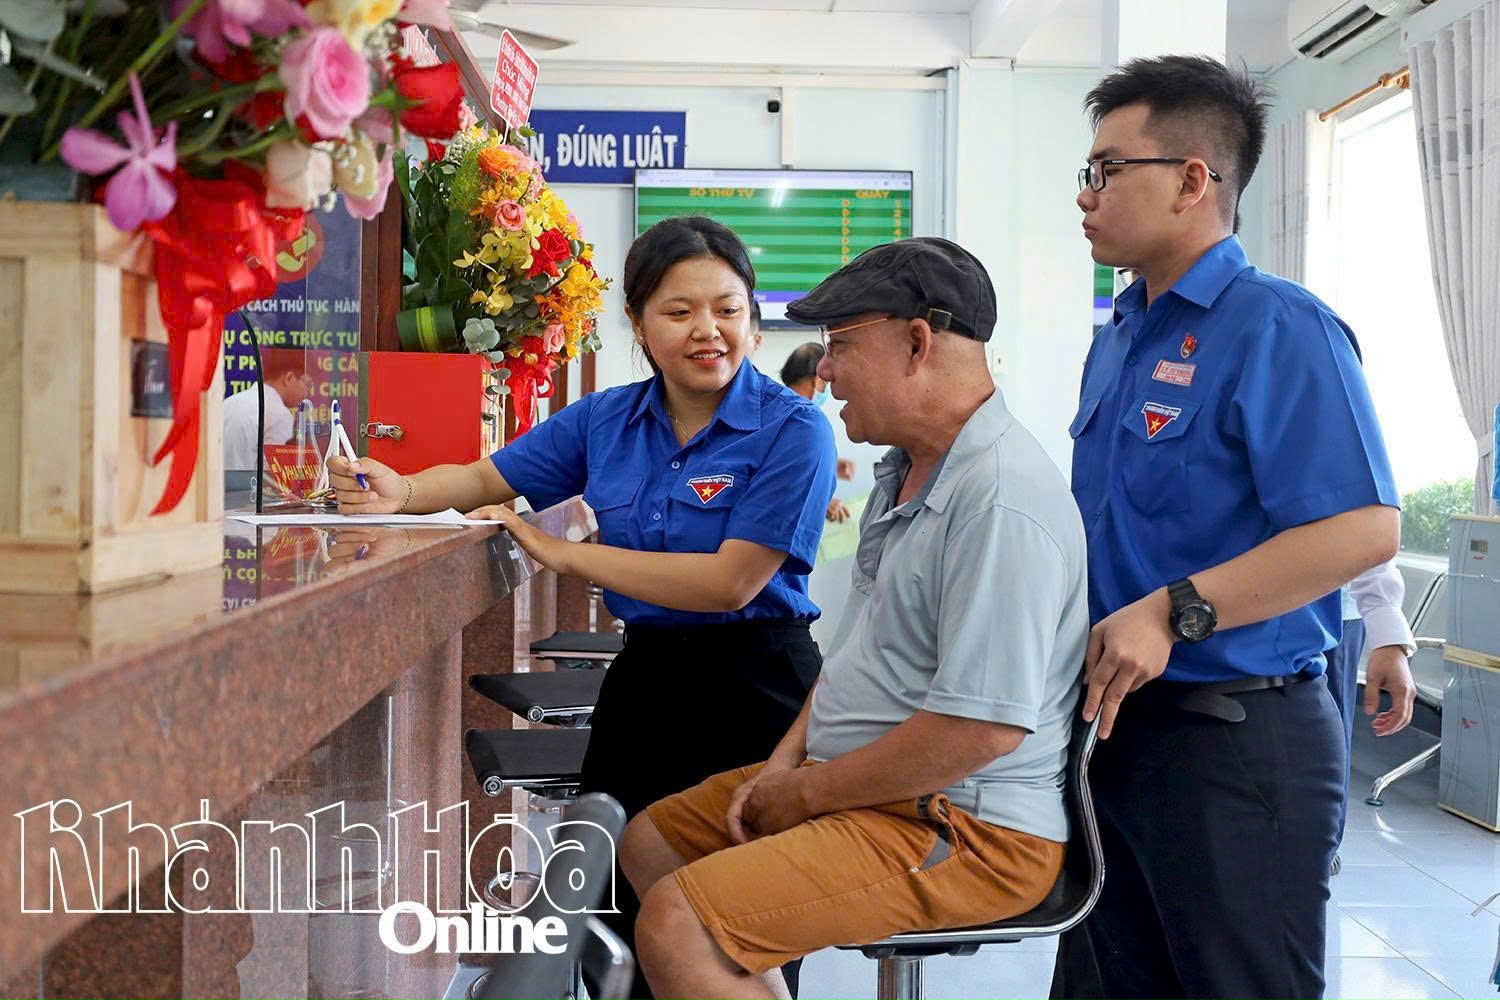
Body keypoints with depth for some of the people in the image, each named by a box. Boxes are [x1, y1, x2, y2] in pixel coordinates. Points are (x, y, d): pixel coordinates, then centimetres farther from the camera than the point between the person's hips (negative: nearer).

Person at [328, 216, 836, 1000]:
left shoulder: (792, 430, -13)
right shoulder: (609, 420, 6)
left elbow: (731, 582, -20)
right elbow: (488, 479, 14)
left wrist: (565, 554, -16)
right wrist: (402, 491, -9)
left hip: (753, 687, -5)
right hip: (643, 673, 5)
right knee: (614, 904, 9)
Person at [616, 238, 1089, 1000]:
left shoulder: (999, 501, -24)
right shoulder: (906, 472, 13)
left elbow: (984, 727, -28)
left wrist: (809, 792, -17)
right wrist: (788, 759, 6)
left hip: (970, 831, -11)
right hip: (878, 793, 11)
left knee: (675, 924, -22)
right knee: (649, 842, 15)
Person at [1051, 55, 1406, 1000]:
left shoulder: (1278, 328, -14)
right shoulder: (1119, 339, 13)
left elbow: (1364, 529, -23)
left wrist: (1173, 612, -26)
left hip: (1237, 736, -9)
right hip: (1119, 719, 9)